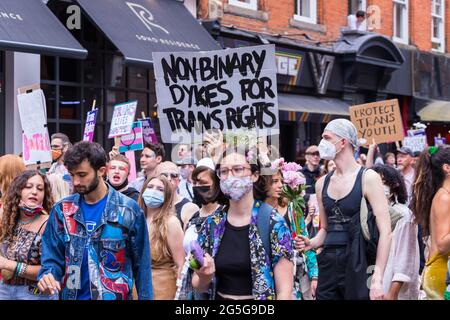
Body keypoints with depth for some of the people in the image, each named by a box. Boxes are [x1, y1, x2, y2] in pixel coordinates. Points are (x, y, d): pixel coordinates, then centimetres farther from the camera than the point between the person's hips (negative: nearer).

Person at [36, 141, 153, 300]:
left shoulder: (128, 210, -8)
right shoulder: (62, 210, -1)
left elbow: (142, 264, -4)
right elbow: (52, 257, 2)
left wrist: (145, 297, -7)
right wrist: (47, 275, -18)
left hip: (114, 296, -2)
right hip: (71, 295, 3)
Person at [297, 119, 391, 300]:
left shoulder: (368, 179, -7)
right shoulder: (322, 184, 9)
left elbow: (385, 231, -12)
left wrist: (378, 278, -19)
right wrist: (311, 243, -1)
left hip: (357, 266, -5)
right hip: (328, 266, 5)